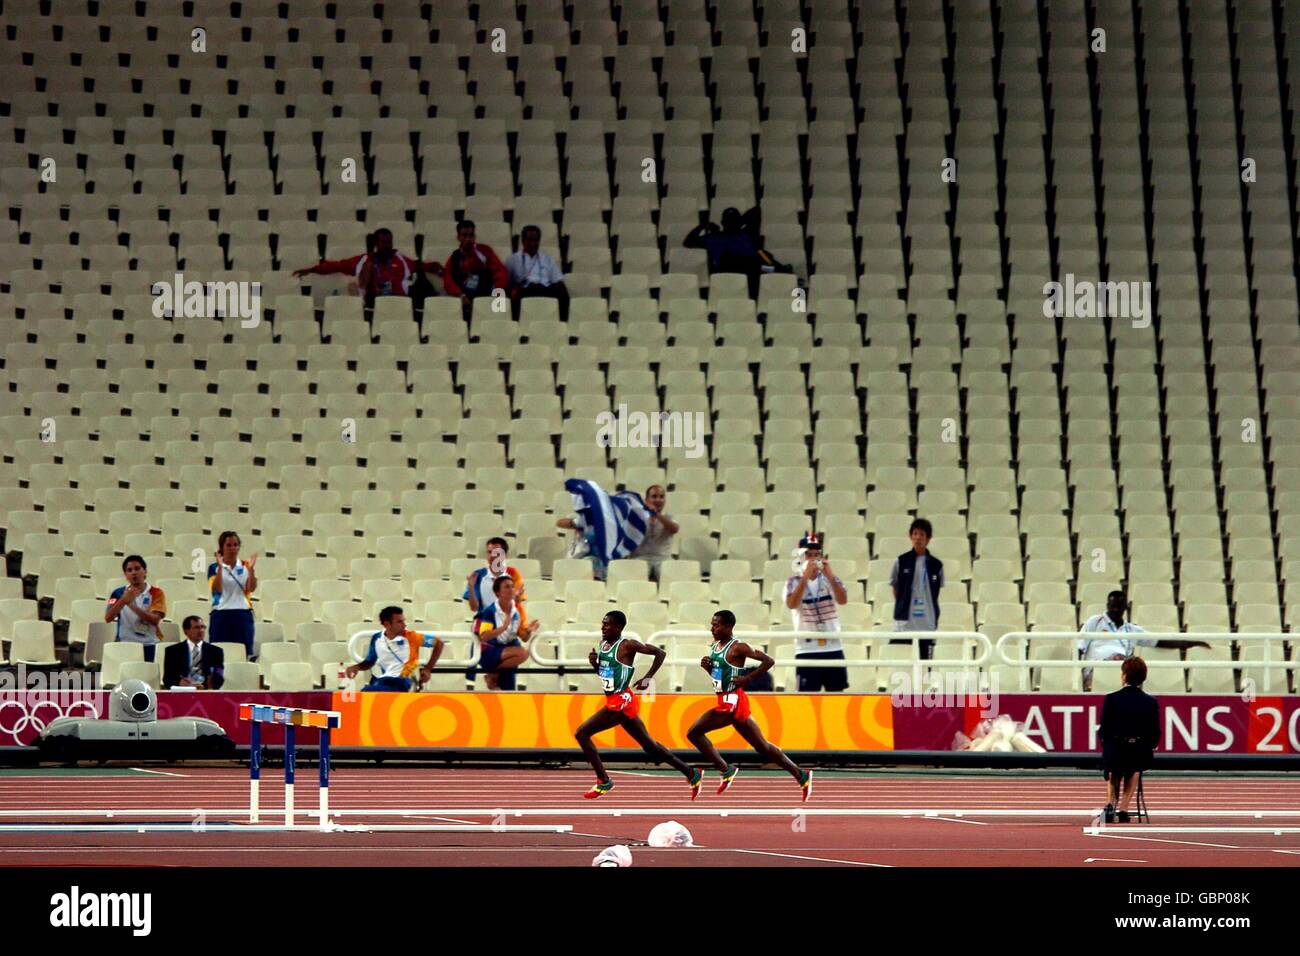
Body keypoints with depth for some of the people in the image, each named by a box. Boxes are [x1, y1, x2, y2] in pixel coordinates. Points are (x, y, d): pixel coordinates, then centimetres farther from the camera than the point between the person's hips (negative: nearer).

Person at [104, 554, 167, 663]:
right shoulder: (119, 593, 5)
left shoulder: (156, 593, 1)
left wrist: (131, 605, -25)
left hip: (149, 646, -1)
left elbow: (155, 620, -14)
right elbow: (108, 618, -6)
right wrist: (124, 600, -22)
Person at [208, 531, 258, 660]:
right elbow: (216, 589, -11)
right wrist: (220, 568, -18)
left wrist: (251, 569, -15)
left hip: (243, 614, 2)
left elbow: (251, 588, -4)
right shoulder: (214, 567, 3)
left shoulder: (245, 567, 8)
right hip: (221, 614, -2)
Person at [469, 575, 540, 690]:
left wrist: (529, 631, -18)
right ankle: (492, 675, -10)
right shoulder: (490, 611, -15)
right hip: (489, 653, -6)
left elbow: (524, 638, 6)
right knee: (522, 653, -27)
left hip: (507, 652, 6)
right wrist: (503, 628, -38)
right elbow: (483, 637, -25)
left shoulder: (518, 611, 2)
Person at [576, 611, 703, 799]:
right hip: (613, 702, 9)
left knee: (582, 733, -11)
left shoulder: (627, 645, -13)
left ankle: (604, 782, -4)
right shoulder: (603, 644, 11)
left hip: (621, 702, -9)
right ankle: (692, 774, 23)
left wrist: (648, 678, -15)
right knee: (649, 745, 16)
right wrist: (594, 662, 2)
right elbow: (602, 672, 23)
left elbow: (660, 653, -11)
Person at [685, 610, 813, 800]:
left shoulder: (737, 648, -12)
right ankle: (801, 776, 15)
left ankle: (726, 770, -6)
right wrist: (707, 666, 5)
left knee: (694, 733, -13)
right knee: (762, 747, 12)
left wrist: (747, 678, -19)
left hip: (733, 702, -9)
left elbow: (768, 661, -17)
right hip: (725, 702, 9)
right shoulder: (714, 646, 13)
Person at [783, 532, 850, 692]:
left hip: (833, 648, 2)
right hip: (807, 650, -2)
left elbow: (843, 600, -11)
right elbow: (792, 604, -19)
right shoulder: (794, 582, 1)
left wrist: (830, 575, -23)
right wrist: (806, 577, -24)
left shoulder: (830, 579, 6)